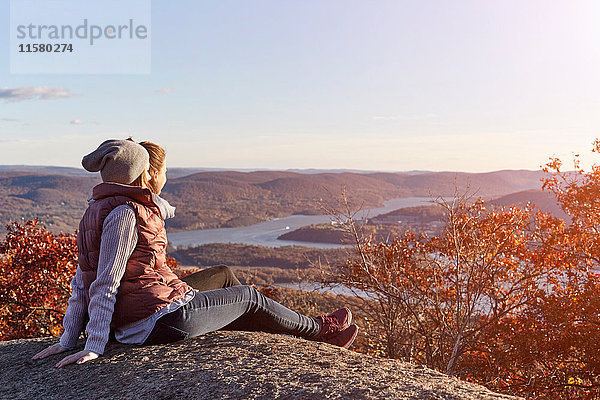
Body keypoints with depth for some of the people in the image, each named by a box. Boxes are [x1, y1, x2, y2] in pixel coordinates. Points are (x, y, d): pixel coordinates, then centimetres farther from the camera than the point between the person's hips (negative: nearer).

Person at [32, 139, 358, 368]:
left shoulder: (96, 210, 12)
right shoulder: (124, 212, -19)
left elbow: (82, 281, 11)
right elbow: (106, 285, -21)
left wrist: (69, 340, 12)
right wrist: (94, 348, -19)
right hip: (163, 317, -10)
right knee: (249, 297, 9)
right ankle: (321, 330, 31)